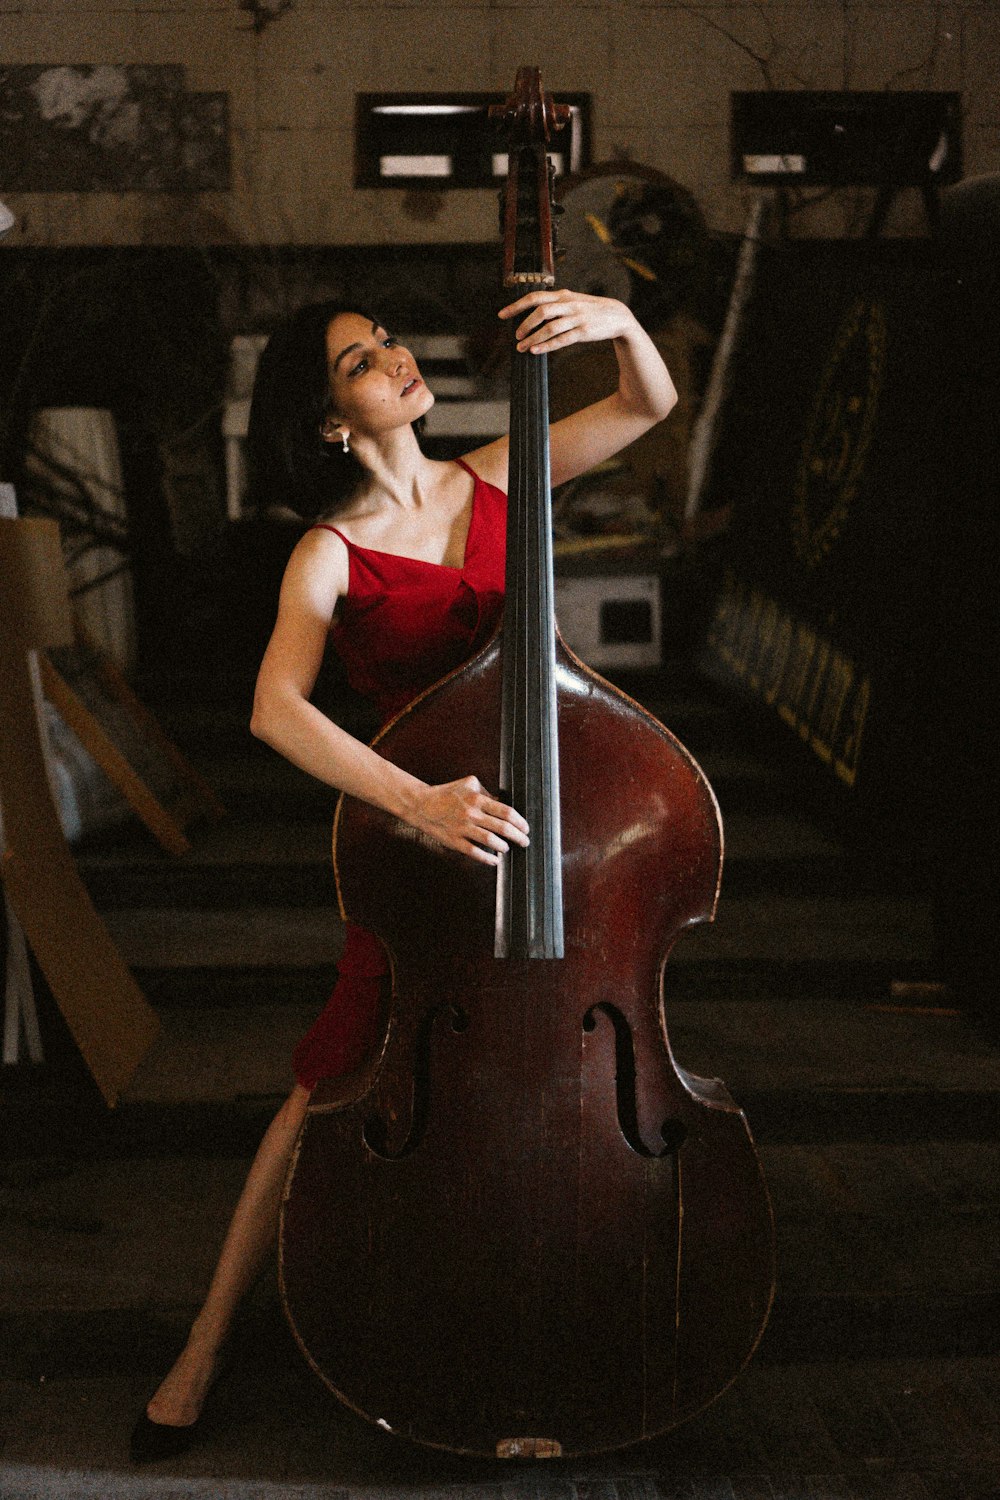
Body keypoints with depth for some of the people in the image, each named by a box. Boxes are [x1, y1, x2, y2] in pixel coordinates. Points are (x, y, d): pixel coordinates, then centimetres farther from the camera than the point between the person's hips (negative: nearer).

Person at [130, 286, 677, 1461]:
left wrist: (619, 321, -21)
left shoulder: (494, 480, 2)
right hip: (425, 839, -3)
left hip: (555, 822, 3)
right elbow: (276, 709, -27)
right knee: (335, 1086, 0)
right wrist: (416, 799, -40)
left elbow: (650, 403, 1)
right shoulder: (331, 557, -10)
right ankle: (206, 1344, 14)